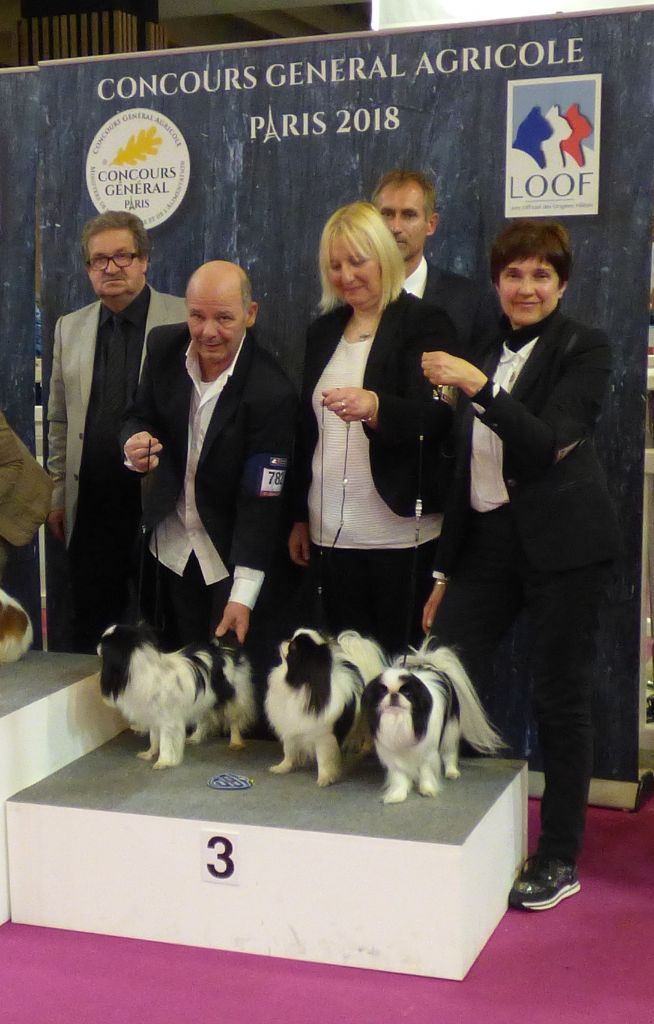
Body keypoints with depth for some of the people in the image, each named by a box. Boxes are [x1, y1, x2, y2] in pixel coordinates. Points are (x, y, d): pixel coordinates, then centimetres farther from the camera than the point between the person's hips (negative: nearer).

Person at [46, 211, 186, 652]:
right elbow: (60, 421, 16)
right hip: (91, 509, 4)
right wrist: (57, 496, 14)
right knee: (92, 635, 9)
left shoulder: (186, 321, -3)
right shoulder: (70, 327, 12)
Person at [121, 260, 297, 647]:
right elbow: (139, 417, 5)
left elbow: (261, 500, -25)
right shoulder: (164, 346, -8)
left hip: (231, 554, -4)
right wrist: (135, 446, -21)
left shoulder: (271, 392, -25)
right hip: (172, 542, 5)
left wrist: (243, 594, -28)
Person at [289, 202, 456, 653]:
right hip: (330, 533, 5)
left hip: (399, 534, -5)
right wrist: (300, 516, 17)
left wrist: (374, 406, -36)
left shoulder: (425, 322, -3)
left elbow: (437, 416, -16)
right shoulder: (323, 331, 15)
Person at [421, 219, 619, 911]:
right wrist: (445, 570, 15)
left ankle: (559, 860, 16)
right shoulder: (485, 352, 14)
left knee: (560, 699, 2)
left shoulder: (584, 348, -3)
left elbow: (547, 442, -18)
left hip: (562, 541, -5)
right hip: (488, 537, 6)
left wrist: (477, 388, -28)